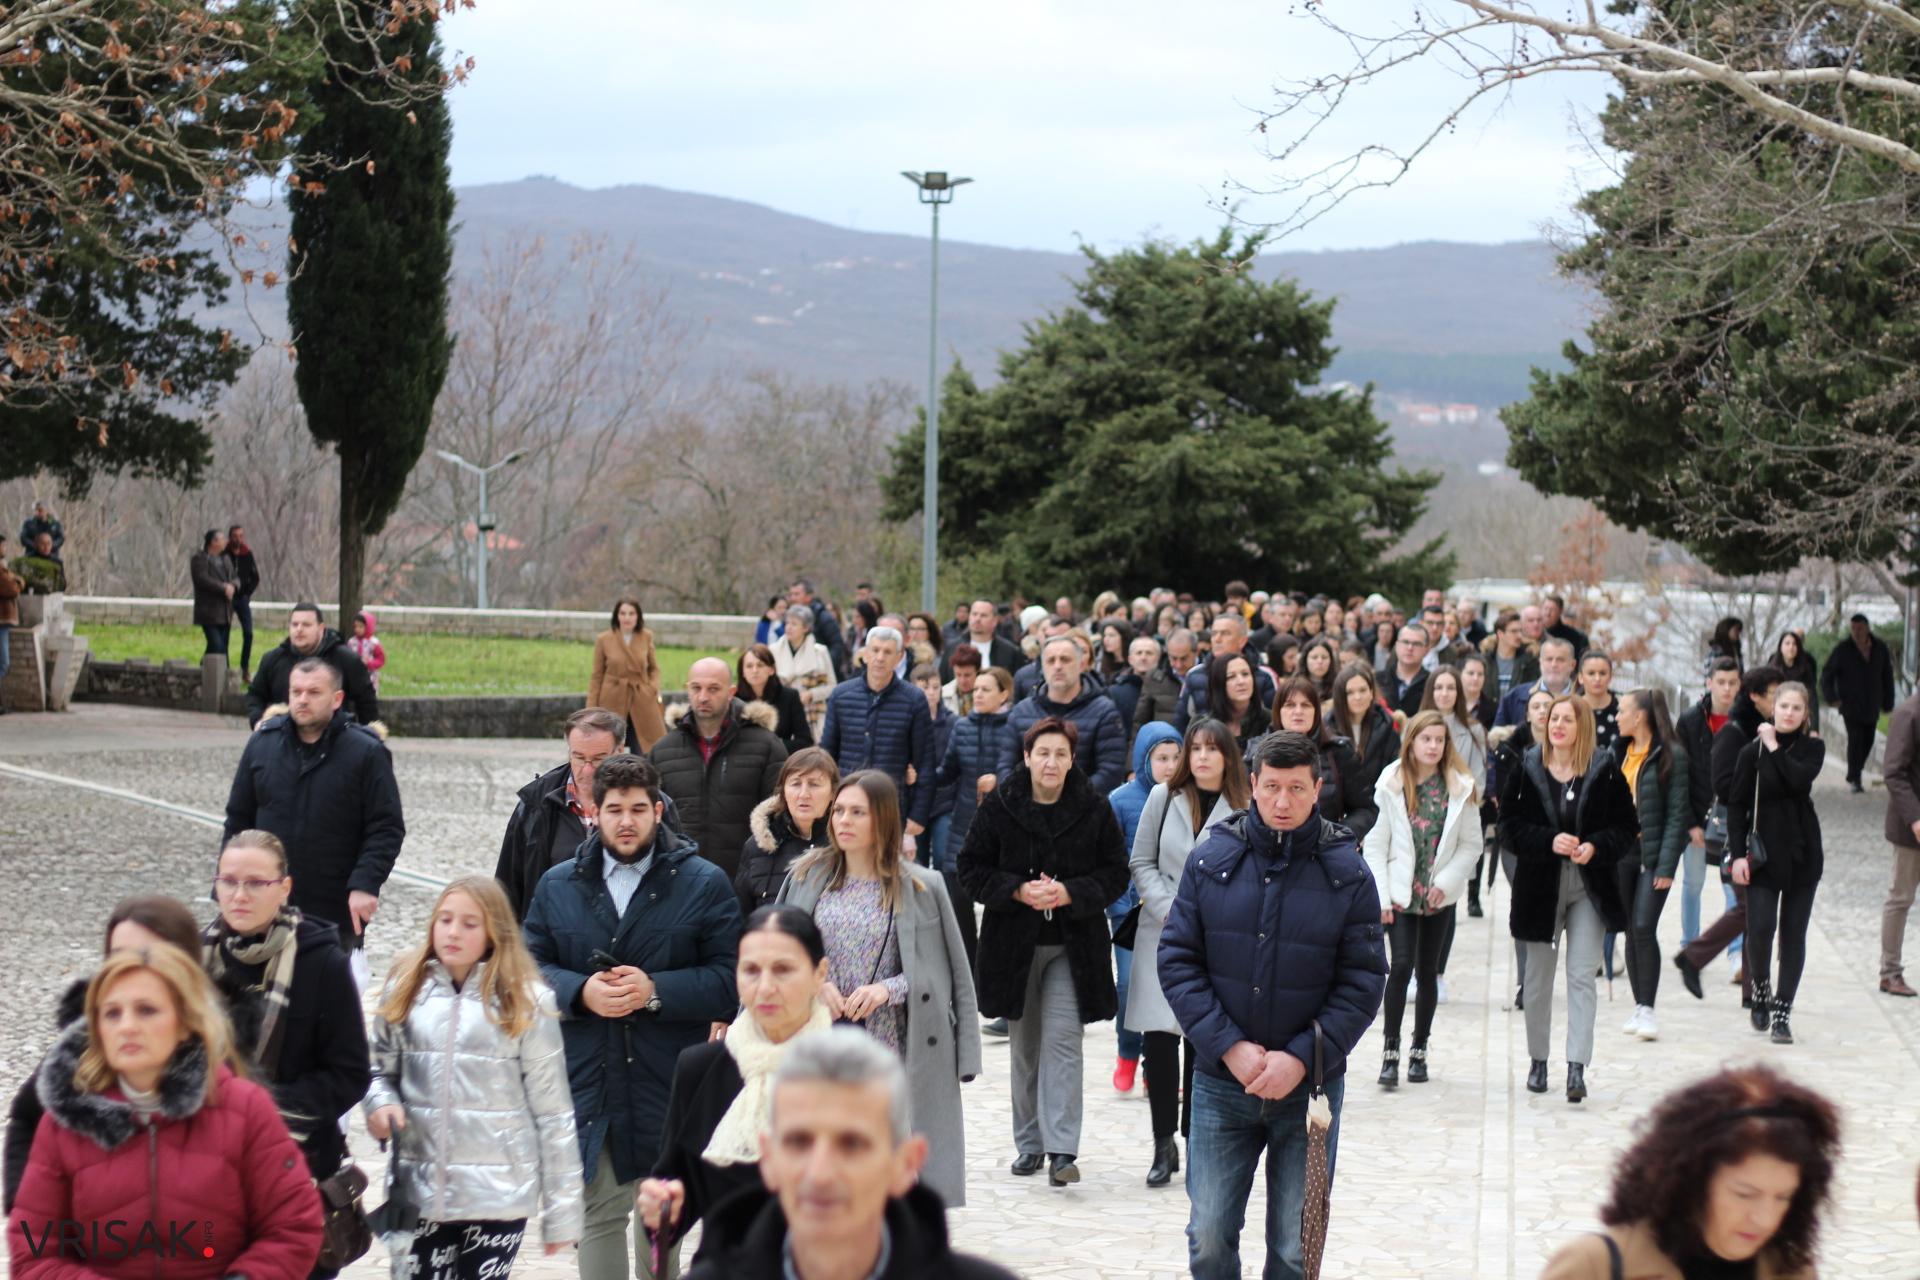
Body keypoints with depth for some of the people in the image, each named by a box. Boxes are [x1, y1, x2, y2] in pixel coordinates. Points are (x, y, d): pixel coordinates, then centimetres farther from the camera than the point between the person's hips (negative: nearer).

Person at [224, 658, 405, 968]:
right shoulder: (262, 743, 6)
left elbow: (387, 829, -7)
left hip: (337, 911, -3)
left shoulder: (367, 752, -6)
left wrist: (366, 885, -18)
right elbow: (238, 821, 11)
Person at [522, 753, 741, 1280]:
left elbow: (729, 979, -5)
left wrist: (655, 991, -17)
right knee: (597, 1216, 6)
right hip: (586, 1085, 2)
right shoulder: (558, 886, 9)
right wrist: (581, 993, -12)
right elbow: (530, 968, 7)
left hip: (668, 1087, -2)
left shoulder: (704, 884, 1)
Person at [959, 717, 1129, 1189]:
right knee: (1024, 1045, 11)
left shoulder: (1094, 808, -3)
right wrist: (1018, 890, -14)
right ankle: (1029, 1142, 23)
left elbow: (1115, 874, 1)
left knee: (1063, 1041, -10)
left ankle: (1062, 1149, -13)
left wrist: (1070, 893, -15)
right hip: (1014, 940, 2)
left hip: (1073, 943, -2)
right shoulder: (999, 806, -2)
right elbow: (972, 868, 1)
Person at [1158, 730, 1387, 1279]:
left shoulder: (1348, 873, -4)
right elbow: (1177, 960, -2)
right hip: (1220, 1084, 1)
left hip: (1310, 1086, -1)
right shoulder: (1210, 860, -1)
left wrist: (1301, 1058, -14)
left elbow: (1363, 982, -3)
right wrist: (1229, 1046, -13)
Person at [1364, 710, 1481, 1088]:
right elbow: (1375, 844, -3)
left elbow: (1471, 845, 2)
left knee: (1428, 971, 8)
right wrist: (1381, 897, -8)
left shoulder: (1461, 788, 0)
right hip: (1401, 893, -2)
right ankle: (1391, 1050, -8)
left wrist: (1445, 882, -9)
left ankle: (1419, 1050, 18)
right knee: (1402, 965, -13)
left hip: (1439, 896, 2)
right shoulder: (1391, 785, -3)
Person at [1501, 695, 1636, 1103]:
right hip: (1540, 885, 2)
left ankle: (1577, 1068, -12)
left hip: (1590, 888, -1)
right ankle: (1538, 1061, 25)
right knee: (1538, 977, 11)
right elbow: (1510, 824, -3)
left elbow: (1626, 827, 2)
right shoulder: (1527, 768, 0)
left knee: (1582, 976, -9)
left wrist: (1596, 846, -16)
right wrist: (1550, 840, -17)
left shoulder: (1604, 771, -2)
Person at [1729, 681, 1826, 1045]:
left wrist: (1775, 747, -12)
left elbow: (1800, 779, -19)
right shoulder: (1752, 751, -1)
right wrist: (1737, 854, -7)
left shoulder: (1812, 748, 2)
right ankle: (1760, 986, 17)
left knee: (1793, 932, 2)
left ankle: (1782, 1012, 10)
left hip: (1802, 852, 1)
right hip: (1764, 851, -1)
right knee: (1760, 927, -13)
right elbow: (1736, 805, 0)